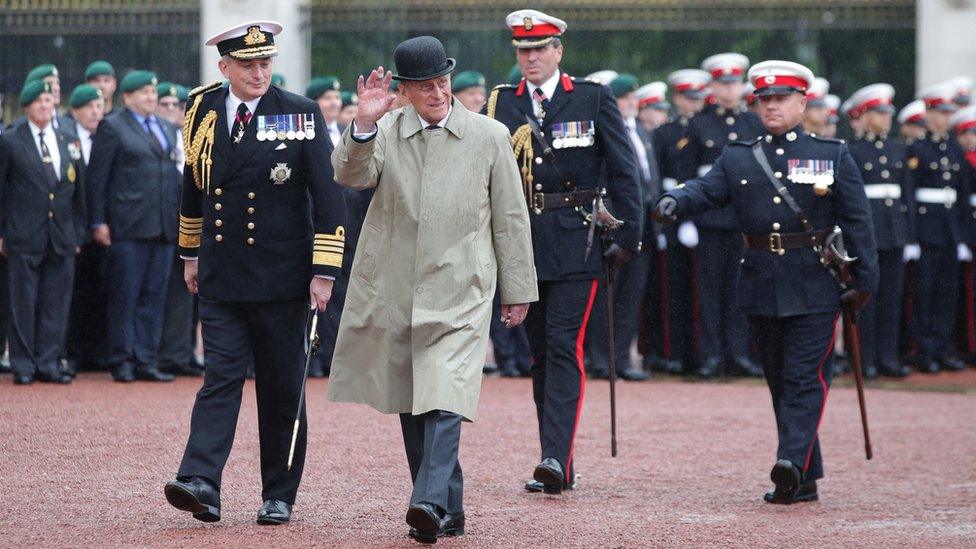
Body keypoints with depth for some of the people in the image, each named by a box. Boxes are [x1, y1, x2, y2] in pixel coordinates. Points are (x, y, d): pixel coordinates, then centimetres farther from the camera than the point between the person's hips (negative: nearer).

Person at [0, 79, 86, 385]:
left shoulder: (68, 144, 13)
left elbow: (77, 193, 16)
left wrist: (77, 234, 11)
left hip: (62, 239, 3)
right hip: (24, 238, -3)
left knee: (56, 305, 3)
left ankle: (49, 363, 9)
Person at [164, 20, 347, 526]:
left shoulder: (301, 115, -4)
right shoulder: (202, 111, 5)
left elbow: (327, 197, -5)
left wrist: (324, 273, -10)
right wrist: (191, 254, 23)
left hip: (282, 277, -2)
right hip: (220, 276, 2)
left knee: (282, 389, 5)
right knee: (221, 376, -8)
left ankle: (278, 497, 13)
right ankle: (201, 483, -19)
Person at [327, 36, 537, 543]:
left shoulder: (490, 137, 4)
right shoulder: (385, 132, 6)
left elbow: (511, 219, 8)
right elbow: (351, 175, -12)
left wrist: (518, 291, 8)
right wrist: (364, 125, -27)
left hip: (459, 292, -3)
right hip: (393, 290, 3)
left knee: (445, 400, -18)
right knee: (411, 404, 8)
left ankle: (431, 503, -28)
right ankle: (449, 510, 19)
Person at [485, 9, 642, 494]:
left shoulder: (594, 99, 1)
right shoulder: (500, 104, 8)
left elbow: (622, 172, 2)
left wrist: (628, 237, -2)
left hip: (575, 244, -4)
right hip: (521, 244, 4)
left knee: (564, 347, -13)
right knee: (540, 354, 7)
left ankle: (556, 458, -21)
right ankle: (556, 468, 13)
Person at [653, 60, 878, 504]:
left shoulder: (834, 156, 3)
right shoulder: (738, 159, 10)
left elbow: (857, 221, 1)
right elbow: (706, 188, -6)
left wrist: (864, 280, -5)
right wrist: (675, 202, -28)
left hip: (814, 288, -4)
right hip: (760, 287, 4)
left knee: (804, 377, -12)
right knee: (780, 382, 8)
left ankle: (793, 462, -22)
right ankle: (804, 481, 14)